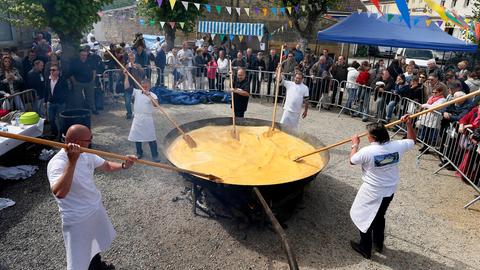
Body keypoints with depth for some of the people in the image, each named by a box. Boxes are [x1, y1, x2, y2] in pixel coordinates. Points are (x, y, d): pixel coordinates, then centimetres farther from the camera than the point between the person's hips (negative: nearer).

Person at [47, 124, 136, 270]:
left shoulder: (86, 154, -6)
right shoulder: (58, 163, -30)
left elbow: (106, 166, 9)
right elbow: (59, 193, -46)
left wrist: (123, 165, -10)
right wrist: (72, 161, -50)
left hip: (96, 208, 9)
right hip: (77, 220, -8)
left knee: (98, 241, 32)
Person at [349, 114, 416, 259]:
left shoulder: (367, 151, -24)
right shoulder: (397, 146, -11)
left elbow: (352, 160, -5)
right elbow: (412, 140, 9)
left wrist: (355, 145, 7)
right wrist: (409, 124, 9)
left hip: (372, 193, -6)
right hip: (389, 191, 6)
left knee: (364, 218, 14)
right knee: (379, 217, 26)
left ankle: (365, 249, 27)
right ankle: (379, 244, 44)